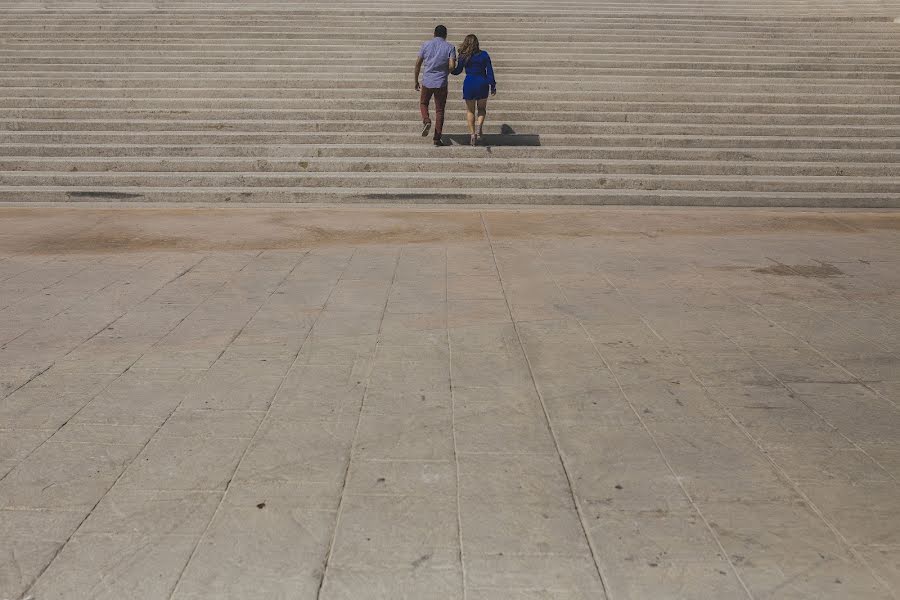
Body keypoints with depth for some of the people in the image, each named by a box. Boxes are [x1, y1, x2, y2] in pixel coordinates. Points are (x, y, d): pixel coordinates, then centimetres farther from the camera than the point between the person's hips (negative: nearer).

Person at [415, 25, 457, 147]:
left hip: (427, 81, 1)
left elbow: (418, 63, 3)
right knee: (439, 110, 8)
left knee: (423, 103, 23)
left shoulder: (426, 44, 3)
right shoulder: (449, 47, -2)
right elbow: (452, 66, -12)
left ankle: (426, 120, -7)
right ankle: (437, 139, 6)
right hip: (441, 83, -1)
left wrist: (416, 81, 12)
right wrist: (445, 72, 10)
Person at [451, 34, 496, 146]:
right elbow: (490, 71, -2)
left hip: (469, 84, -1)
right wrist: (493, 86, 3)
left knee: (470, 110, 12)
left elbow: (457, 71, 6)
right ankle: (479, 125, -11)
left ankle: (472, 134, 5)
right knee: (482, 108, 17)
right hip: (482, 83, 1)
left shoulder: (463, 57, -4)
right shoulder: (484, 55, -1)